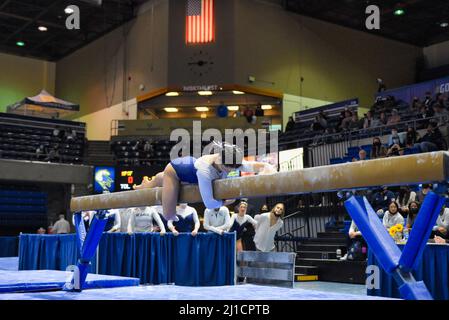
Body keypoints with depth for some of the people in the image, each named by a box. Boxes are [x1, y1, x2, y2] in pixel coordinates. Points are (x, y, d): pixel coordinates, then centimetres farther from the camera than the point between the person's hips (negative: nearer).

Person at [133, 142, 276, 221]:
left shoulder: (232, 162, -33)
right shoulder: (205, 168, -49)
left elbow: (265, 166, -31)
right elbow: (209, 203, -47)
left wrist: (266, 171, -52)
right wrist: (227, 201, -35)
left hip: (189, 164, 6)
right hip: (174, 170, -6)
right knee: (169, 216, 2)